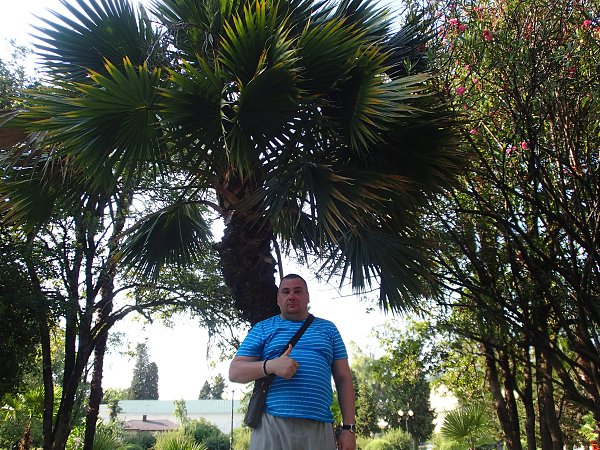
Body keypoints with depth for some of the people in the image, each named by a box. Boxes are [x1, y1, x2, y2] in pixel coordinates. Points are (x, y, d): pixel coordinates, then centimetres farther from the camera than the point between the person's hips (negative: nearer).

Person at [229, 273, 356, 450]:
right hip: (272, 425, -1)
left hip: (319, 428, 1)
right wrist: (271, 366, -13)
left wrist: (348, 427, 4)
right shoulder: (262, 329, 12)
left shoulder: (328, 329, 17)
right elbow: (234, 372, 6)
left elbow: (344, 379, 14)